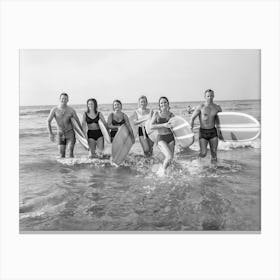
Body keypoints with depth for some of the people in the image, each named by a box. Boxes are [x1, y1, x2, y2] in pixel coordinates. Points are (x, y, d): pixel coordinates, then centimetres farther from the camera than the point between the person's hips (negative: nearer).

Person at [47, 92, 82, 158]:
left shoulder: (71, 110, -9)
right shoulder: (54, 110, -9)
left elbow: (78, 122, -1)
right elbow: (48, 121, -6)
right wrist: (51, 133, -17)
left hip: (70, 133, -1)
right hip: (60, 134, 2)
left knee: (70, 151, -18)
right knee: (62, 154, -1)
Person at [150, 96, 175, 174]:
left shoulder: (171, 114, 5)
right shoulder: (156, 114, -1)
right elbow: (151, 126, -11)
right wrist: (163, 125, -20)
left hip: (171, 137, 4)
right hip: (161, 138, -4)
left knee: (169, 159, 6)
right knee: (169, 157, -21)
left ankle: (160, 171, 33)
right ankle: (163, 169, 7)